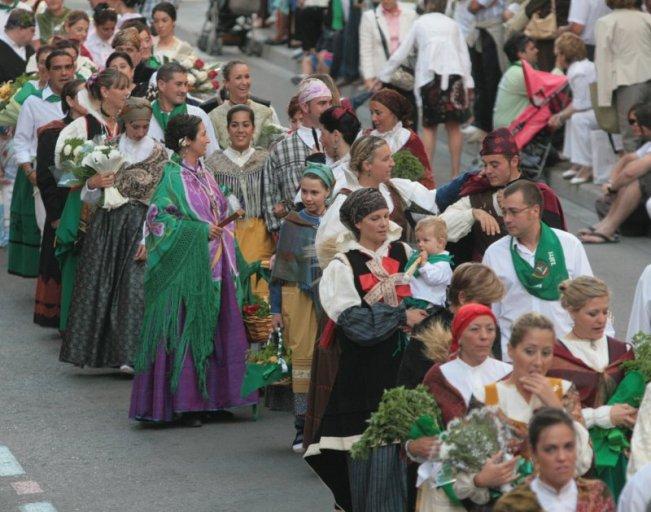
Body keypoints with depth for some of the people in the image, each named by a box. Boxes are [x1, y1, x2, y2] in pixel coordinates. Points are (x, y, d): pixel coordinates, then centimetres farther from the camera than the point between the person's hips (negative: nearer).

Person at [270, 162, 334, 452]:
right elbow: (280, 268, 8)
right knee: (302, 357, -2)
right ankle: (303, 426, 2)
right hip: (298, 295, 0)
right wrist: (276, 308, 4)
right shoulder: (292, 224, 6)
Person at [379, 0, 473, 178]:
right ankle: (456, 173, 4)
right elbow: (464, 55, 13)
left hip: (430, 76, -1)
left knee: (429, 127, 5)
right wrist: (468, 83, 13)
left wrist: (383, 76, 19)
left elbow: (401, 53, 12)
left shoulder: (419, 23, 12)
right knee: (454, 126, 5)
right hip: (454, 75, 2)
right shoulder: (452, 24, 18)